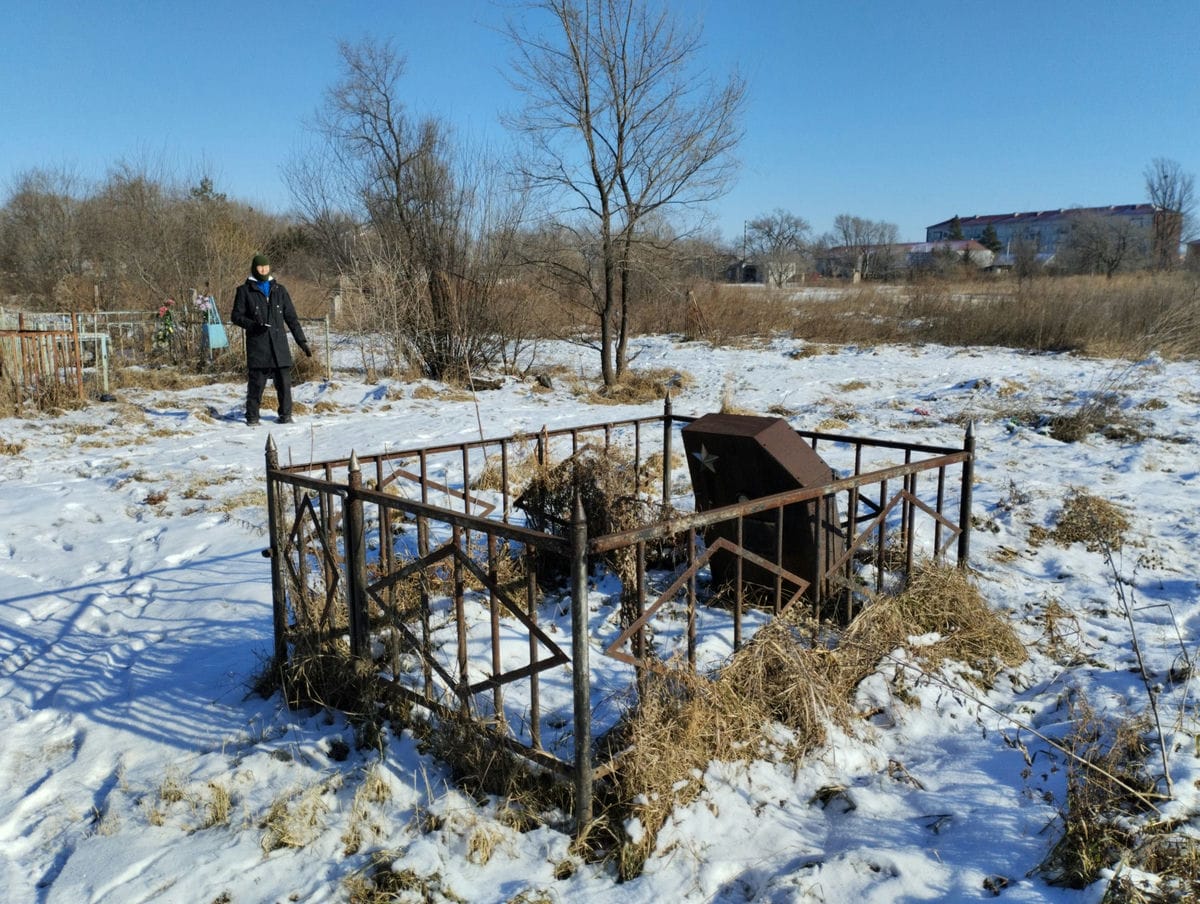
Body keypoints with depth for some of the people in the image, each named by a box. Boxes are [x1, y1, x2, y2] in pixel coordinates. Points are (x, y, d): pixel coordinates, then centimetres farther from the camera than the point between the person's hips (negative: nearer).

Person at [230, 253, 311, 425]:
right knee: (256, 382, -2)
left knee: (284, 381, -1)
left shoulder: (279, 289, 14)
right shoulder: (245, 290, 6)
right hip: (257, 346, -2)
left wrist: (302, 341, 9)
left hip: (279, 345, 2)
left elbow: (291, 317, 15)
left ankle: (285, 414, 10)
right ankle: (252, 416, 10)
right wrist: (253, 324, -15)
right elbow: (236, 316, 4)